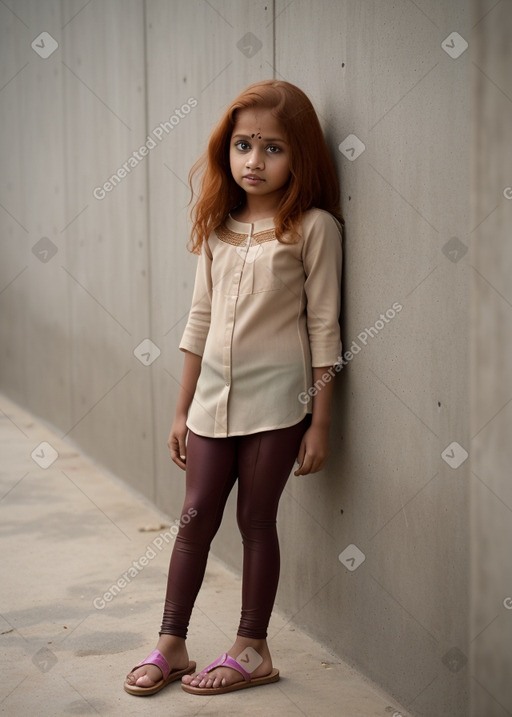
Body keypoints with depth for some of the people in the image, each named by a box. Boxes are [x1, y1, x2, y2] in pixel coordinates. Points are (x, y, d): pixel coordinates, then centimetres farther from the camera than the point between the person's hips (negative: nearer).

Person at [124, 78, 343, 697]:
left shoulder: (313, 227, -7)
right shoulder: (219, 227, 7)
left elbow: (323, 327, -7)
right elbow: (201, 319, 12)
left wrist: (320, 420, -8)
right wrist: (182, 409, 13)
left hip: (277, 401, -4)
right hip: (214, 399, 4)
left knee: (256, 518, 5)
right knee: (196, 517, 8)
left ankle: (252, 649, 20)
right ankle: (171, 643, 20)